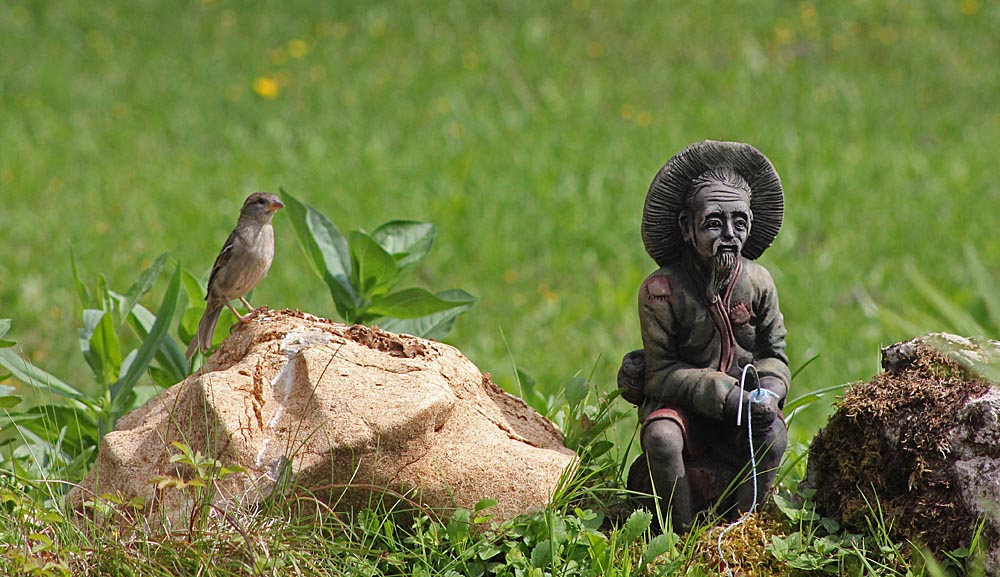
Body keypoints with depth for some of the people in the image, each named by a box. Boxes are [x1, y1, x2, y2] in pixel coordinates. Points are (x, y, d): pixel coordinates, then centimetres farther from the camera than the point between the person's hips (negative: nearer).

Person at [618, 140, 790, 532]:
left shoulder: (757, 283, -2)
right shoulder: (660, 291, -14)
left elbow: (774, 355, 6)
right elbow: (663, 374, -13)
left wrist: (768, 392, -17)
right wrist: (725, 396, -26)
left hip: (742, 402, 3)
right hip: (679, 402, -3)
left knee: (774, 437, -30)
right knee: (662, 437, -36)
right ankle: (681, 537, -17)